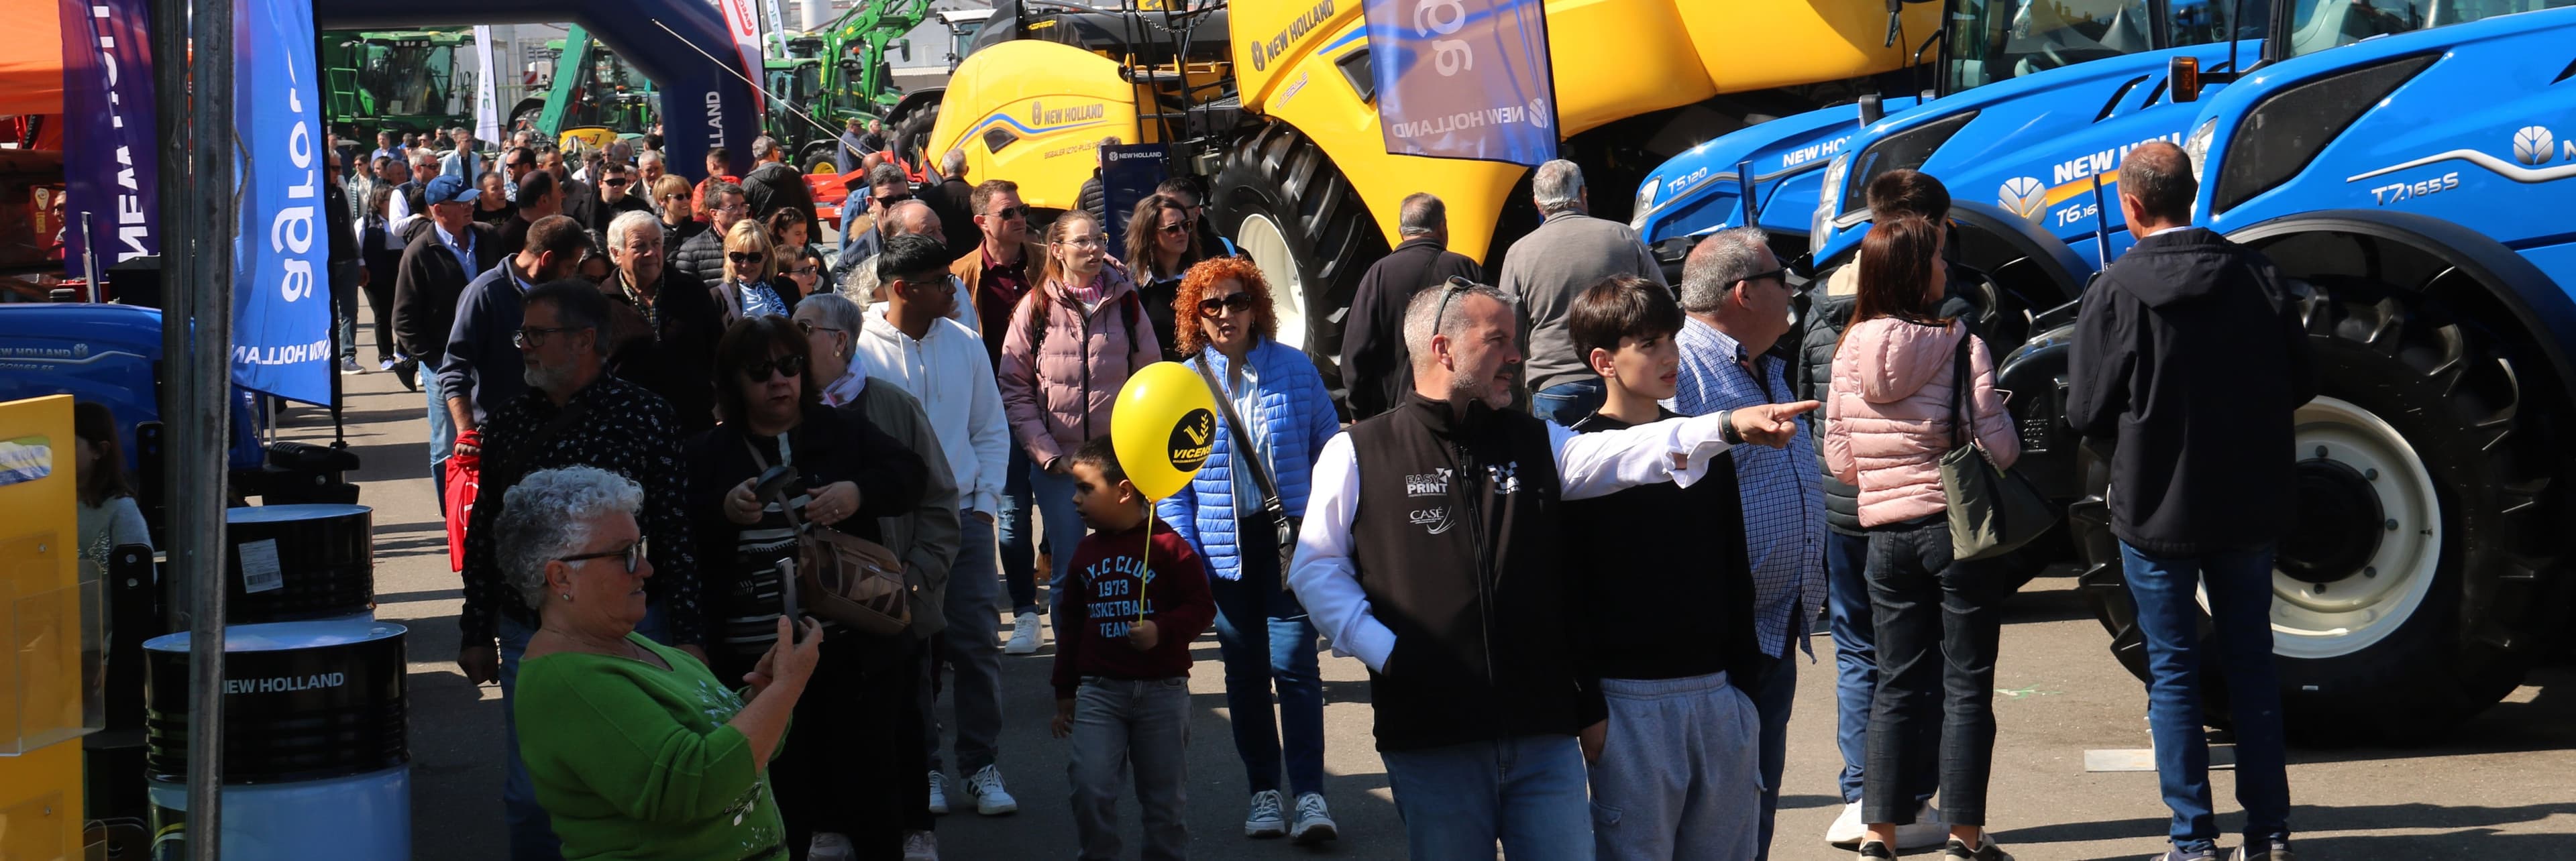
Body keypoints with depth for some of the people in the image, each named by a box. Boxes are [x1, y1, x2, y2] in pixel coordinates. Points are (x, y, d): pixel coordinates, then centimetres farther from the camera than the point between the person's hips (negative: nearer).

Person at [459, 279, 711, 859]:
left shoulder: (644, 417, -6)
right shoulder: (507, 426, 7)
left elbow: (677, 530, -7)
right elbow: (481, 537, 12)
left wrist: (688, 635, -10)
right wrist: (476, 632, 11)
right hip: (525, 634, 4)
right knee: (528, 799, 7)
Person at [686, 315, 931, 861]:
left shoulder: (844, 433, 8)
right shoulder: (708, 456, 8)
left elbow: (911, 475, -3)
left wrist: (859, 492, -21)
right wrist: (724, 513, -20)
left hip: (855, 646, 0)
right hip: (756, 657, 0)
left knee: (869, 776, 6)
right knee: (779, 790, 5)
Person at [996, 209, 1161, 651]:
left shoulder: (1126, 302, 6)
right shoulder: (1036, 307, 2)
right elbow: (1014, 386, 2)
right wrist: (1044, 450, -7)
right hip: (1057, 462, -1)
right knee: (1067, 571, 4)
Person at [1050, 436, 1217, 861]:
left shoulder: (1167, 545, -6)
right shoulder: (1087, 553, 9)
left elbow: (1201, 606, -5)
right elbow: (1071, 624, 16)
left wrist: (1162, 630, -22)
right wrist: (1065, 693, 17)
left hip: (1161, 688, -3)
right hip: (1098, 689, 3)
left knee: (1164, 796, 6)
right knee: (1090, 788, -11)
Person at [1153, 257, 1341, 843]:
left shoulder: (1294, 368, 0)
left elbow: (1328, 448, 6)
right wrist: (1186, 555, -4)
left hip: (1291, 537, -2)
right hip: (1225, 546, 2)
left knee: (1293, 659, -8)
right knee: (1245, 669, 10)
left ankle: (1309, 793, -4)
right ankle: (1264, 789, 22)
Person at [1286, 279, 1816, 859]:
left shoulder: (1536, 444, 11)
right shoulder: (1357, 455, 2)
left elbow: (1622, 454, -5)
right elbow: (1316, 570, 5)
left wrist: (1726, 427, -21)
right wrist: (1382, 651, -8)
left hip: (1543, 731, 3)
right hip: (1428, 738, -3)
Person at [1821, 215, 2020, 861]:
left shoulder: (1850, 351, 2)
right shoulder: (1960, 346, -12)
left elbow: (1838, 457, 6)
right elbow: (1999, 447, -13)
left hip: (1886, 535, 4)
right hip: (1958, 527, -4)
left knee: (1898, 685, 11)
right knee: (1967, 685, 5)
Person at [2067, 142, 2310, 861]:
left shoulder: (2115, 291, -13)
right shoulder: (2256, 274, -3)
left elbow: (2088, 415, -10)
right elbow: (2301, 384, 3)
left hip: (2156, 511, -3)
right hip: (2251, 506, 3)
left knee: (2173, 673, 6)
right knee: (2251, 663, 14)